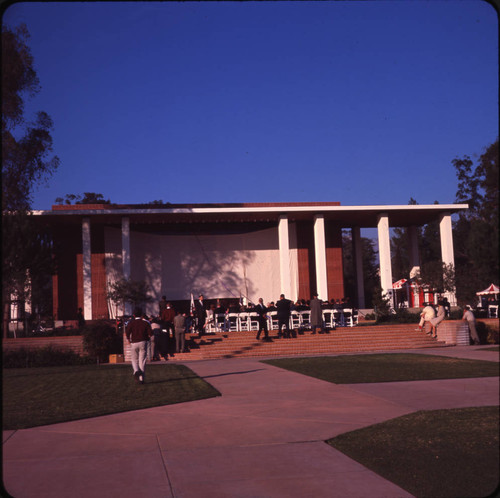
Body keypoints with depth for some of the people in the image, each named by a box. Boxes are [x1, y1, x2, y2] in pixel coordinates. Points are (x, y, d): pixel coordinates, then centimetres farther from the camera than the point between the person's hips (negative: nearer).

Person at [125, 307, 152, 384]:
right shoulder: (145, 323, 1)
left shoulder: (131, 323, -1)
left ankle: (136, 371, -13)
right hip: (143, 342, 0)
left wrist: (128, 340, 2)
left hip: (134, 343, 0)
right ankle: (141, 378, 2)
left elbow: (127, 332, -15)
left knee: (134, 360, 16)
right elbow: (150, 333, -7)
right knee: (142, 361, 4)